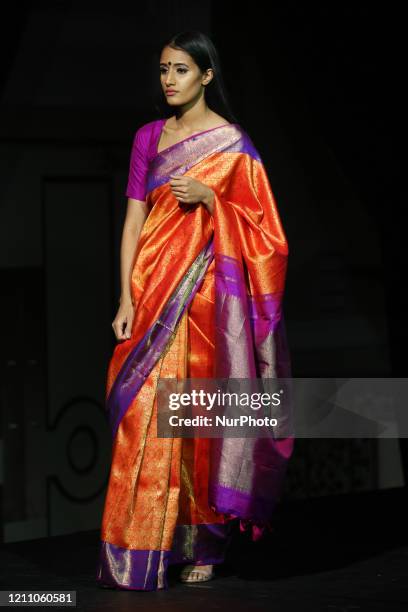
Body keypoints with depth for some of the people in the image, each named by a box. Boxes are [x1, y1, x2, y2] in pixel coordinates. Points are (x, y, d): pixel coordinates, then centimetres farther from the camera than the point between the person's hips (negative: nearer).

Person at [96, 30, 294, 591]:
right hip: (153, 289, 3)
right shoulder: (149, 137, 11)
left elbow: (256, 229, 1)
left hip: (207, 294, -3)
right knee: (145, 416, -4)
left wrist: (208, 198, -16)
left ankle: (202, 544, 11)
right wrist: (126, 299, -3)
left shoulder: (233, 143, 1)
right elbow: (134, 219, 6)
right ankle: (140, 552, 1)